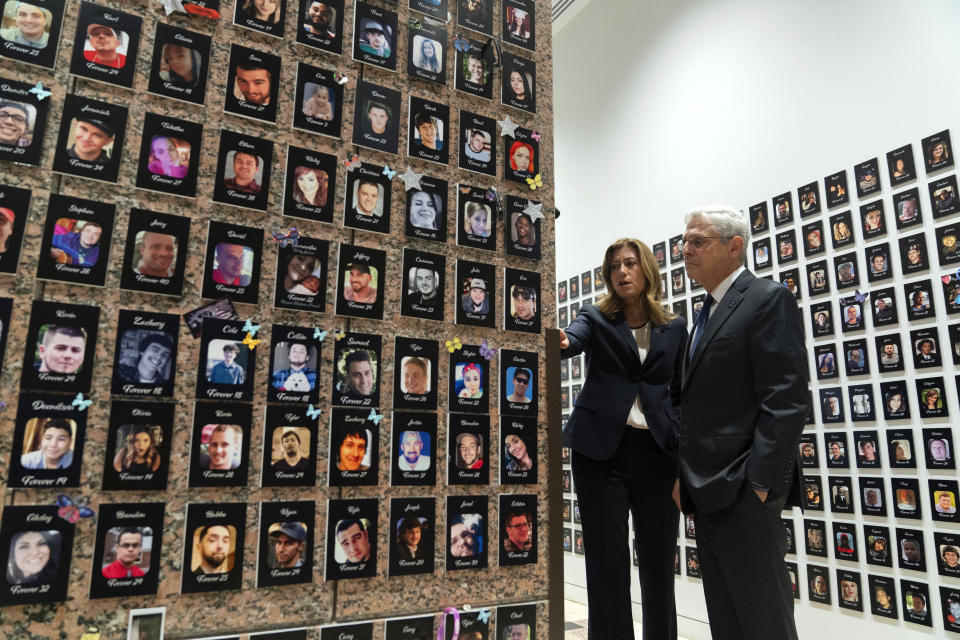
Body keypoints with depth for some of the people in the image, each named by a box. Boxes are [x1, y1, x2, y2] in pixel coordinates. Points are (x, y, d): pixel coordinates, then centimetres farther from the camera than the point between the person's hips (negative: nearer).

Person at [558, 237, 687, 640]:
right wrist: (560, 341, -41)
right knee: (607, 565, 3)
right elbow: (573, 337, -17)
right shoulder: (596, 318, 6)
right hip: (602, 450, -2)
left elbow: (681, 393, 13)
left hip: (657, 453, 2)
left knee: (659, 562, 8)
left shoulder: (674, 328, 12)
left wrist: (681, 445, -1)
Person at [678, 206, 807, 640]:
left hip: (743, 490, -9)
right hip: (708, 491, 9)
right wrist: (687, 476, 13)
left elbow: (787, 401, -17)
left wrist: (760, 483, -20)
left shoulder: (768, 299, -8)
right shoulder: (709, 311, 18)